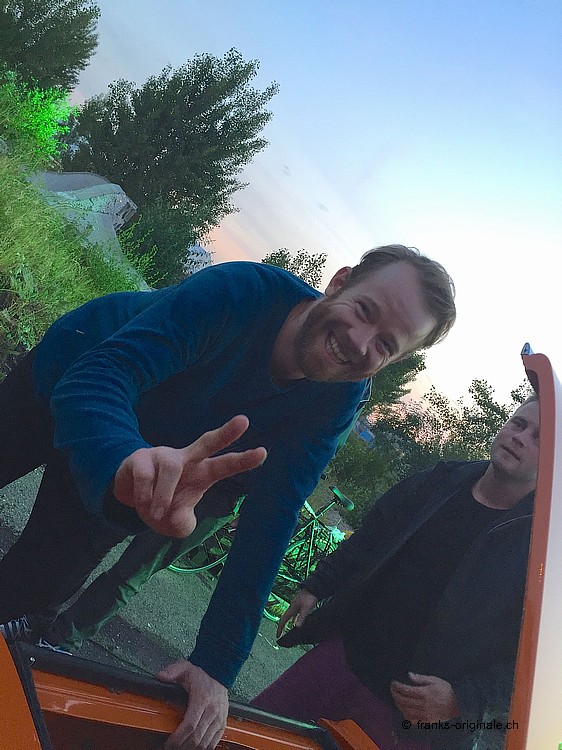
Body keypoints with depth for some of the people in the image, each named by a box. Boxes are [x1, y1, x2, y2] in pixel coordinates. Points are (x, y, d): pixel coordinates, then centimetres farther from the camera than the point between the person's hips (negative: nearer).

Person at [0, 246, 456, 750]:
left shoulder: (335, 401, -24)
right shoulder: (239, 290, -37)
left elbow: (268, 525, -25)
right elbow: (101, 375, -46)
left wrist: (215, 666, -29)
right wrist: (125, 462, -68)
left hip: (150, 442, 2)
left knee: (44, 586, 3)